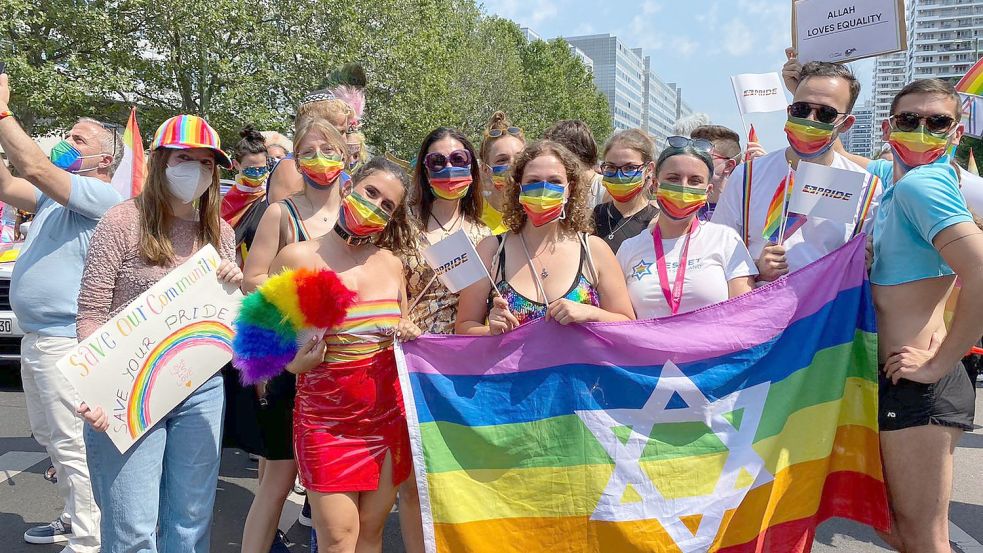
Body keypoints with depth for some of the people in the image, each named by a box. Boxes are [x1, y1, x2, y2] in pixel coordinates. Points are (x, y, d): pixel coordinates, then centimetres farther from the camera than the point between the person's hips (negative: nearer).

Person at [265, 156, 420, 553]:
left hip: (388, 413, 4)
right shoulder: (298, 257, -5)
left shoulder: (391, 264, 6)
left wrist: (411, 335, -3)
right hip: (326, 417, -3)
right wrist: (293, 362, -21)